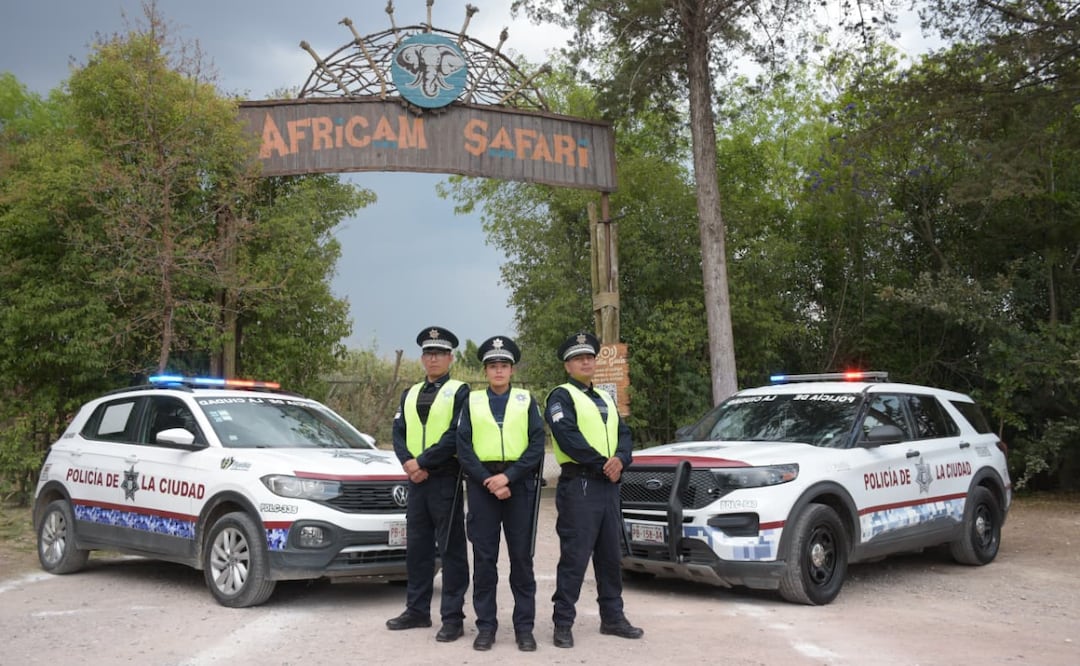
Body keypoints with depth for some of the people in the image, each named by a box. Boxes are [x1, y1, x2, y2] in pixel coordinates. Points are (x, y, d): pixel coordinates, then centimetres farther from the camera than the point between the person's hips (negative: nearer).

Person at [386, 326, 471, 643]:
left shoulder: (459, 391, -2)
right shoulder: (410, 394, 16)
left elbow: (456, 435, -13)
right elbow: (399, 433, 9)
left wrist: (422, 462, -15)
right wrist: (409, 464, -9)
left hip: (446, 478, -6)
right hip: (416, 479, 6)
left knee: (451, 549, -2)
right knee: (416, 547, 12)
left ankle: (453, 617, 2)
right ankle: (417, 610, 22)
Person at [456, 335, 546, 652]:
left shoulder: (526, 400, 8)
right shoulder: (472, 401, 9)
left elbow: (537, 446, -1)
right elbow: (463, 448, 1)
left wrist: (508, 476, -13)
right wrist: (488, 481, -10)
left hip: (519, 484, 0)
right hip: (482, 484, 0)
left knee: (521, 557, 2)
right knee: (484, 557, 3)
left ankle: (524, 626, 9)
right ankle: (485, 625, 11)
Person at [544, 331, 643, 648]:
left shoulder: (605, 398, 20)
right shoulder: (561, 396, -3)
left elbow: (623, 433, 11)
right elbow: (568, 438, -15)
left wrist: (620, 460, -10)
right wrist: (603, 465, -14)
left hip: (609, 485, 7)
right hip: (579, 485, -7)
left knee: (611, 555, 12)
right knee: (574, 557, -7)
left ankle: (613, 617, 21)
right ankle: (563, 623, 0)